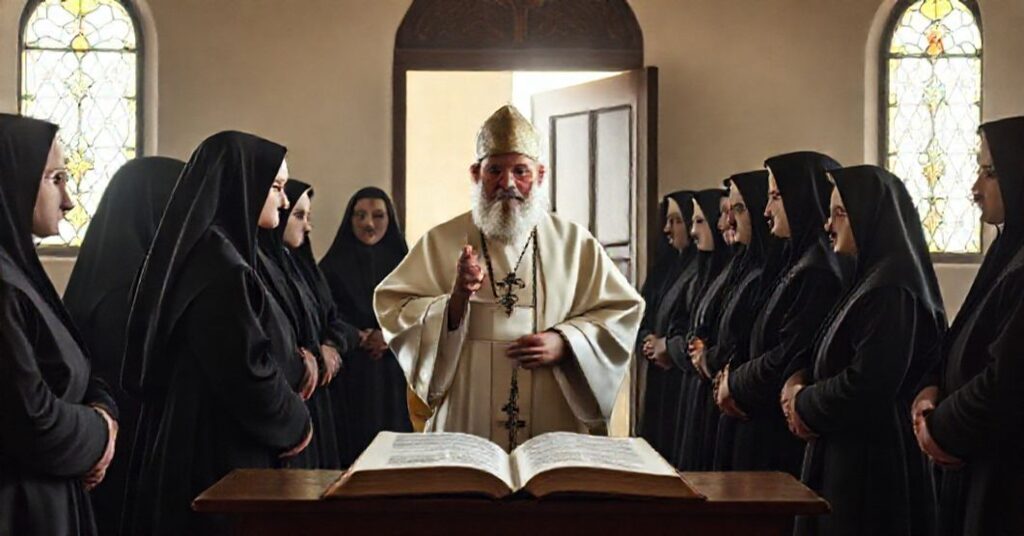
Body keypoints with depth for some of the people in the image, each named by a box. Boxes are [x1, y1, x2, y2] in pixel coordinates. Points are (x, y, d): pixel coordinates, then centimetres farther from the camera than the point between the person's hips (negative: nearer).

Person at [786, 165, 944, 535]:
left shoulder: (891, 290, -18)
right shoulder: (873, 279, 13)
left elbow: (866, 385, -24)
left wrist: (804, 404, -8)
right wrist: (802, 390, -2)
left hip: (870, 462, -9)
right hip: (846, 453, 9)